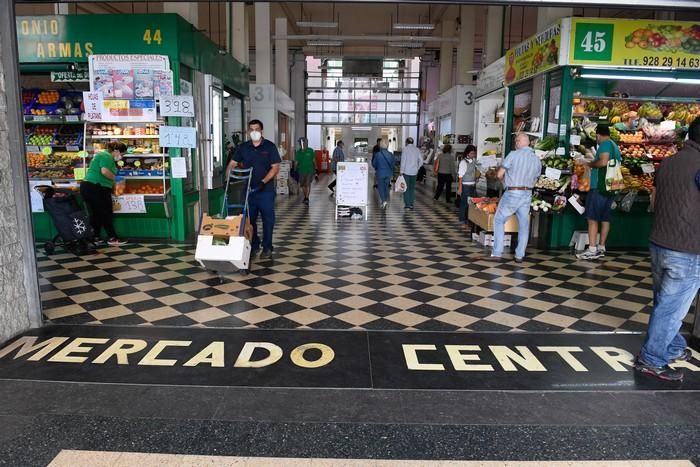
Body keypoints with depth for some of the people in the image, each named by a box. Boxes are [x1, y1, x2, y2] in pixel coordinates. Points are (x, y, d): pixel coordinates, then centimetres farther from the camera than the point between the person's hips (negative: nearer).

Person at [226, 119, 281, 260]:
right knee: (250, 219, 10)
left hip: (266, 190, -3)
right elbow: (232, 164, 9)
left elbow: (275, 167, -6)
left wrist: (263, 181, -16)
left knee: (268, 219, 1)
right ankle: (253, 245, 23)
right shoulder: (243, 147, 8)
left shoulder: (270, 146, -1)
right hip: (248, 189, 3)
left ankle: (267, 247, 11)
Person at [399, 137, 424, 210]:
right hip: (414, 172, 4)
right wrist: (417, 168, 14)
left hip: (406, 171, -4)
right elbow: (421, 160, 5)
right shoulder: (417, 149, 6)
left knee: (406, 188, 3)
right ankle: (411, 205, 11)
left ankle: (407, 204, 2)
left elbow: (403, 160, -9)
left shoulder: (405, 149, -6)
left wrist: (401, 171, -6)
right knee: (412, 188, 10)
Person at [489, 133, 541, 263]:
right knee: (524, 225, 13)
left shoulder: (514, 154, -11)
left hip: (512, 193, -5)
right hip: (527, 194, 5)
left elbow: (499, 174, -10)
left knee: (499, 220, 8)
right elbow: (534, 180, 12)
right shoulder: (537, 160, 6)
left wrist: (505, 180, 11)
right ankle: (519, 255, 16)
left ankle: (497, 253, 5)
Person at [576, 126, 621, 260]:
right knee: (605, 219, 11)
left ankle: (592, 250, -10)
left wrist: (591, 164, -6)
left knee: (592, 218, -8)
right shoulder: (615, 146, 18)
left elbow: (603, 162, -24)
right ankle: (601, 248, 16)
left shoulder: (605, 144, -10)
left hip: (599, 187, -10)